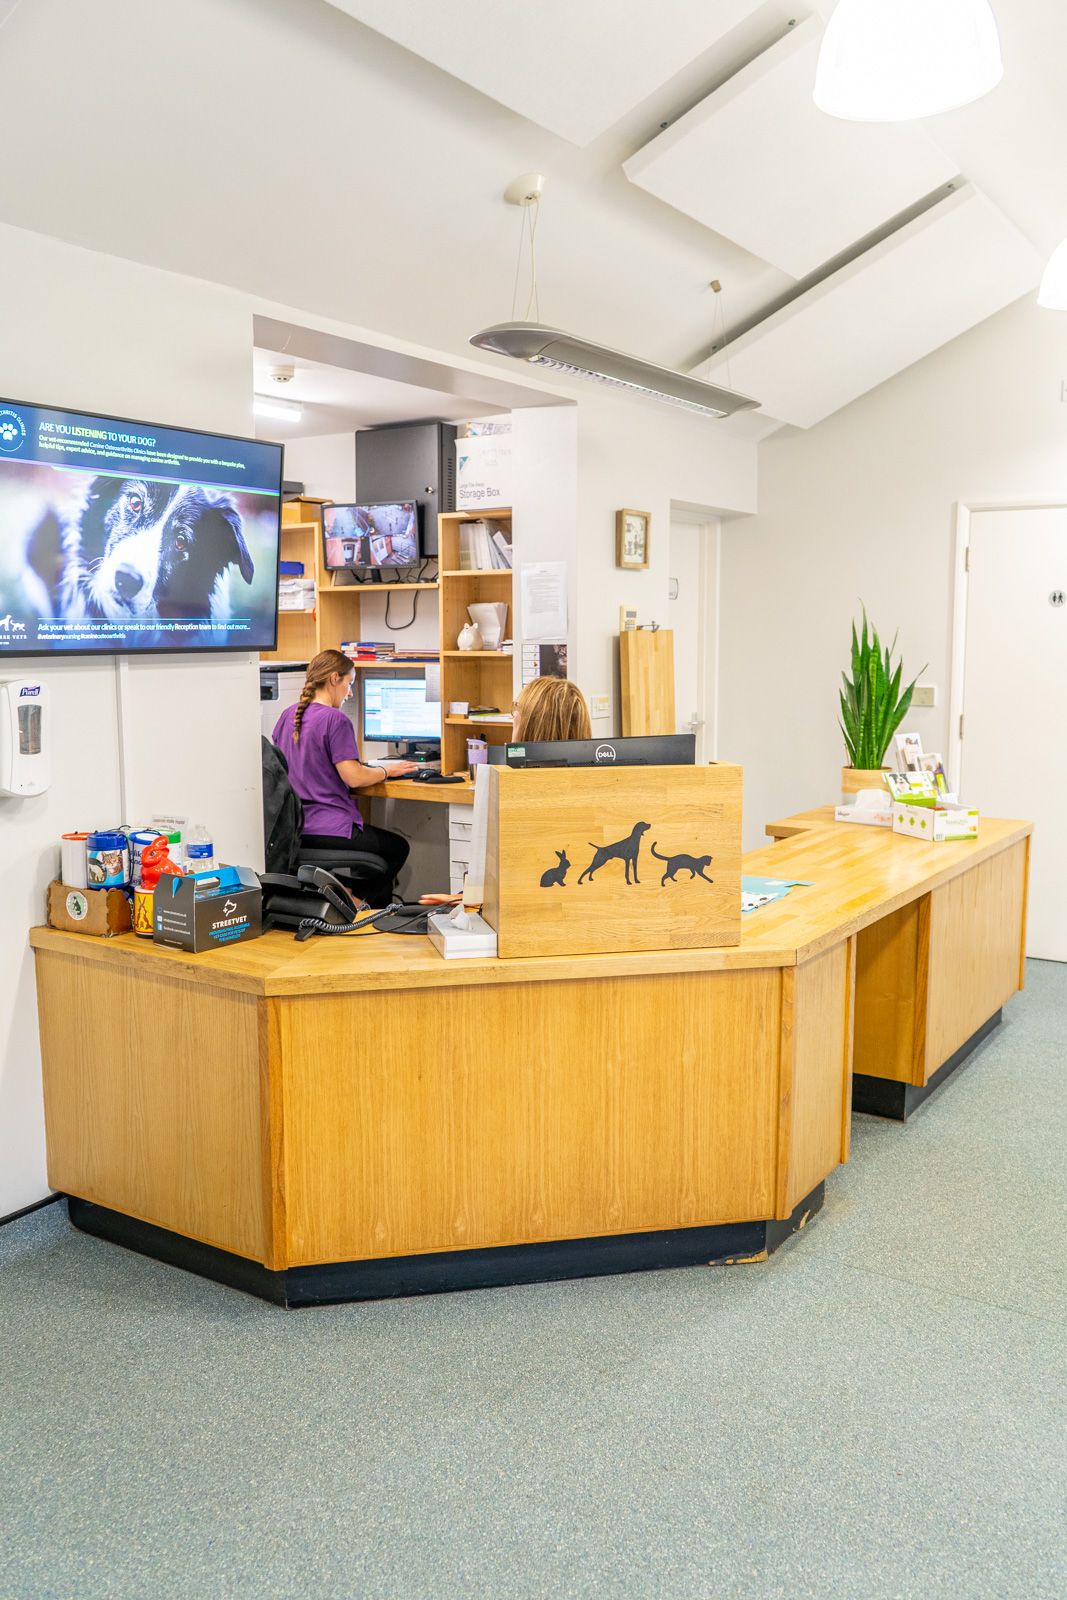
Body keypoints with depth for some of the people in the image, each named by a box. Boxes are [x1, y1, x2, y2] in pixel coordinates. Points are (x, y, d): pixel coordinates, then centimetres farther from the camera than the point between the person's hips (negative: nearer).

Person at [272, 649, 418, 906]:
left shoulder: (287, 716, 9)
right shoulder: (335, 719, -16)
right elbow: (354, 778, -20)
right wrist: (387, 770, -2)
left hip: (293, 826, 9)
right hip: (326, 829, -9)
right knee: (398, 848, 17)